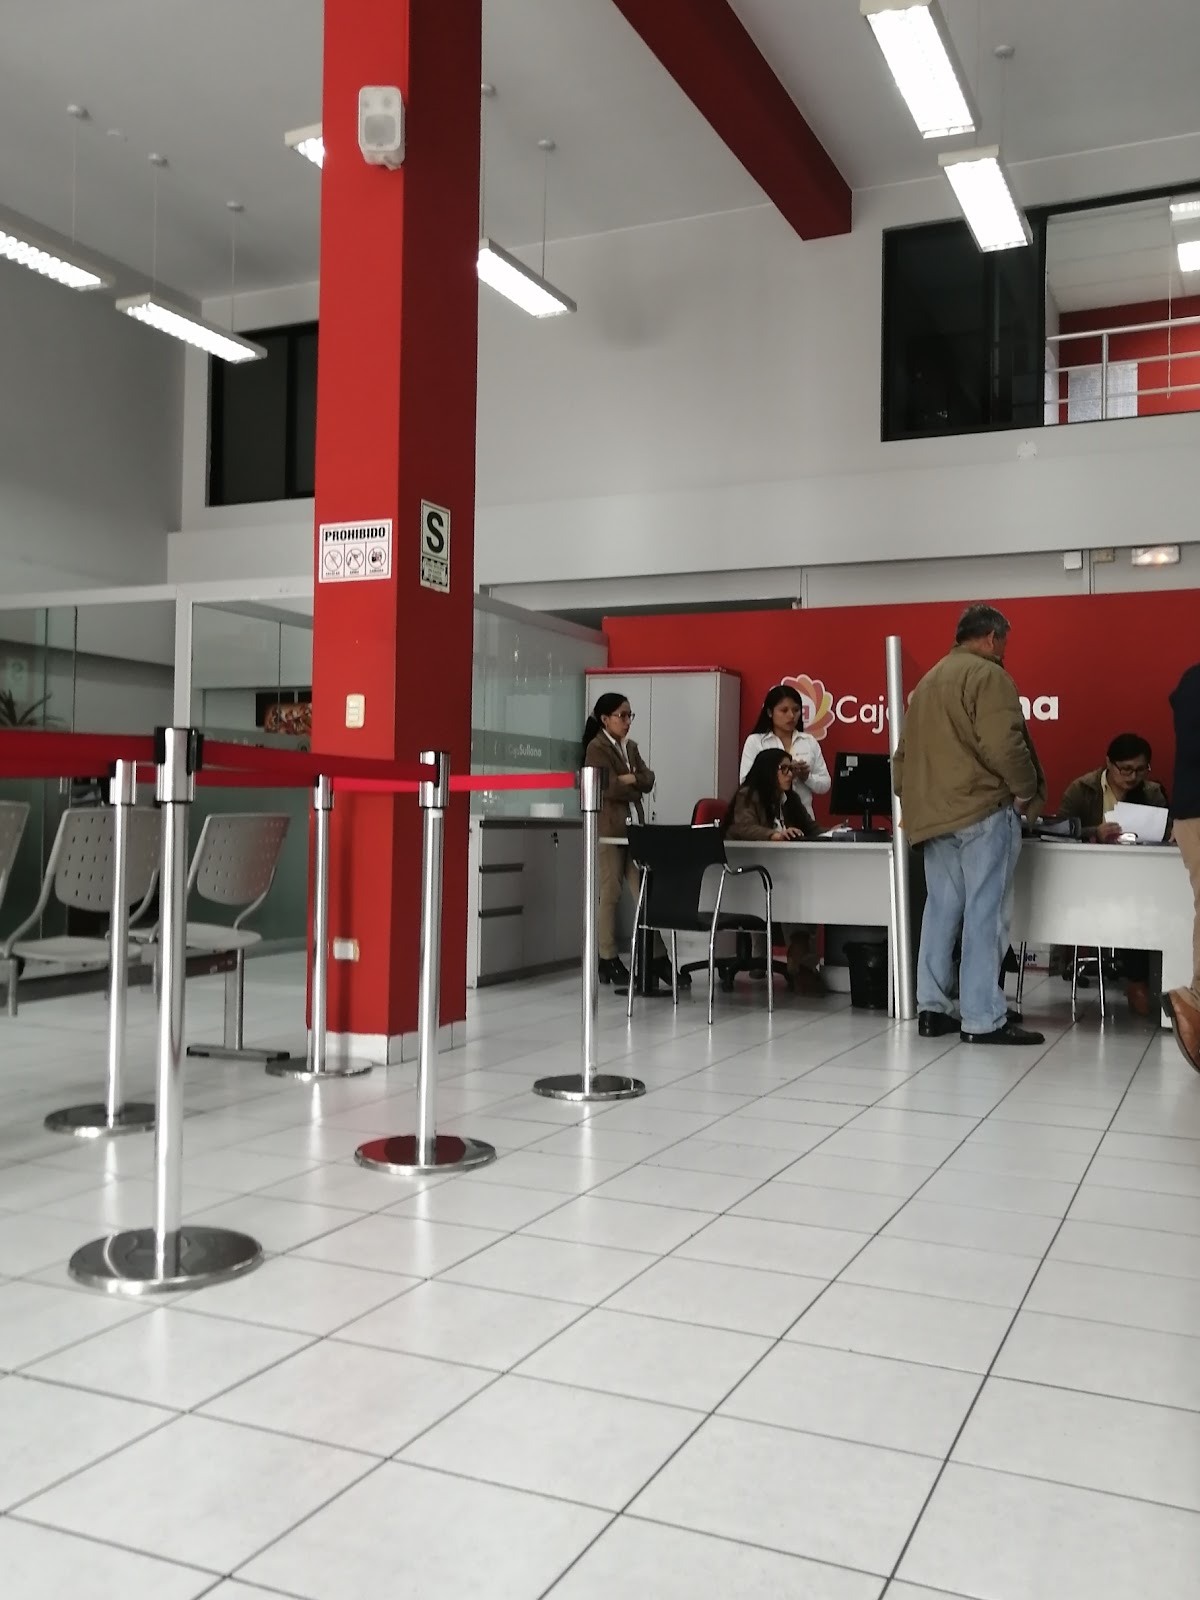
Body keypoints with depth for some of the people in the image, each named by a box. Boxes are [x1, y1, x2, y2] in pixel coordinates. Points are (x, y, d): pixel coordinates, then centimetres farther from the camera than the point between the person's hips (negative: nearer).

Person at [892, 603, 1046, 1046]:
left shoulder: (927, 682, 20)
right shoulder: (988, 675, -8)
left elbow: (904, 753, 21)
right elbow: (1002, 745, -19)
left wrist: (913, 799, 22)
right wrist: (1026, 790, -6)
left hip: (933, 812, 8)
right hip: (983, 809, -8)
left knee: (941, 910, 11)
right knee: (986, 913, -6)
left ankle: (933, 1008, 12)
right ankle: (983, 1019, -4)